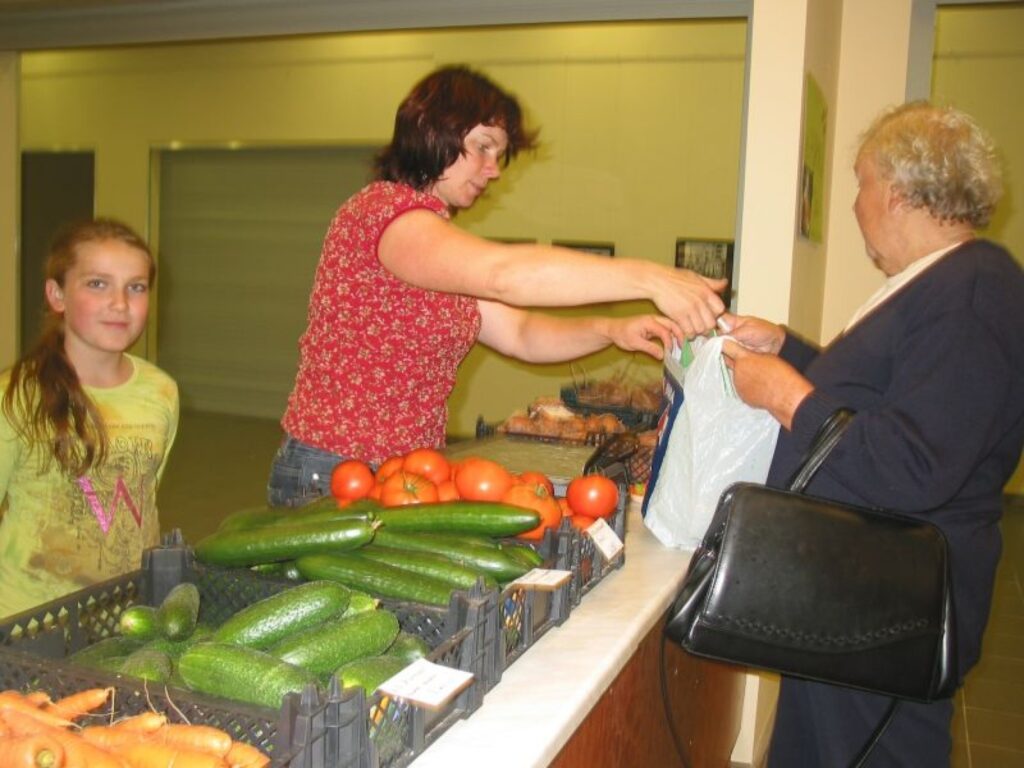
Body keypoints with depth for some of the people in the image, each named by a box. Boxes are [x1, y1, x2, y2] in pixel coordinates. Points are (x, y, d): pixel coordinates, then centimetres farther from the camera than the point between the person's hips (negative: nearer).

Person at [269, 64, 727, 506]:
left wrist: (611, 331, -9)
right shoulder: (385, 208, -16)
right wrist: (647, 278, -33)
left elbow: (519, 334, 8)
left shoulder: (445, 250, 16)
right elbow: (503, 274, -33)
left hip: (407, 475, 9)